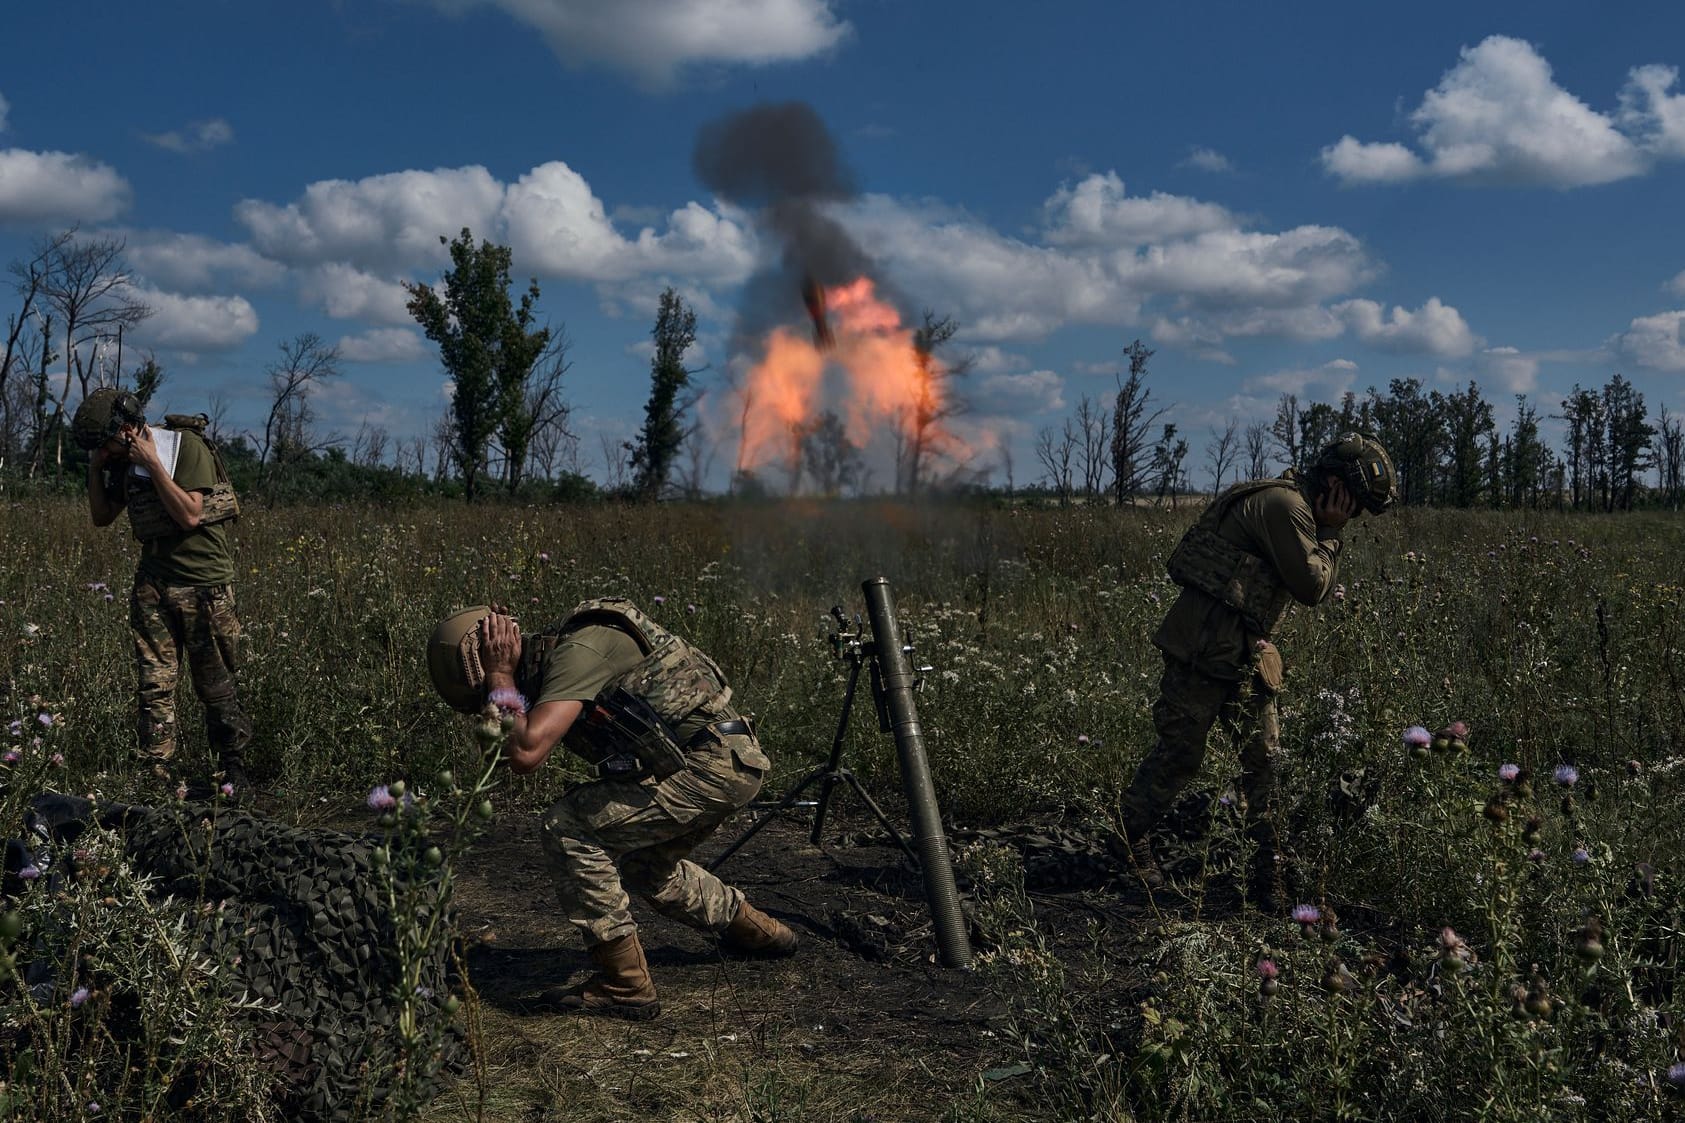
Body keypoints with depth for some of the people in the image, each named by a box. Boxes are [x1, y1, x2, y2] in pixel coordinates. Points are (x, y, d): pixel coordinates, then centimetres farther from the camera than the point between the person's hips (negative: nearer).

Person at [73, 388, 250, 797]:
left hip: (203, 583, -6)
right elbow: (102, 517, 19)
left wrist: (152, 464, -20)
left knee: (216, 686, 4)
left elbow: (189, 515, -19)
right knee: (154, 685, 0)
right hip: (153, 583, 6)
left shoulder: (188, 447, -11)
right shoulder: (125, 462, 11)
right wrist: (95, 468, 5)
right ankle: (159, 778, 4)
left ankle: (233, 773, 17)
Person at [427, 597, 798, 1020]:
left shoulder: (575, 652, -19)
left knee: (568, 830, -12)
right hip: (733, 763, 11)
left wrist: (502, 680, -15)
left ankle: (624, 985, -5)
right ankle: (754, 929, 48)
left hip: (708, 767, -10)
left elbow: (526, 754, -29)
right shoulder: (553, 658, 11)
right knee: (646, 866, 29)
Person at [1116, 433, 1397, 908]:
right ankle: (1130, 837, 17)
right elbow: (1311, 586, -15)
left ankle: (1268, 864, 16)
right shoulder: (1284, 504, -15)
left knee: (1264, 752, 9)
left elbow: (1321, 587, 21)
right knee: (1180, 751, -2)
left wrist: (1327, 536, 9)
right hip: (1205, 648, -10)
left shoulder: (1295, 507, 18)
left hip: (1243, 652, 10)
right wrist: (1328, 536, -2)